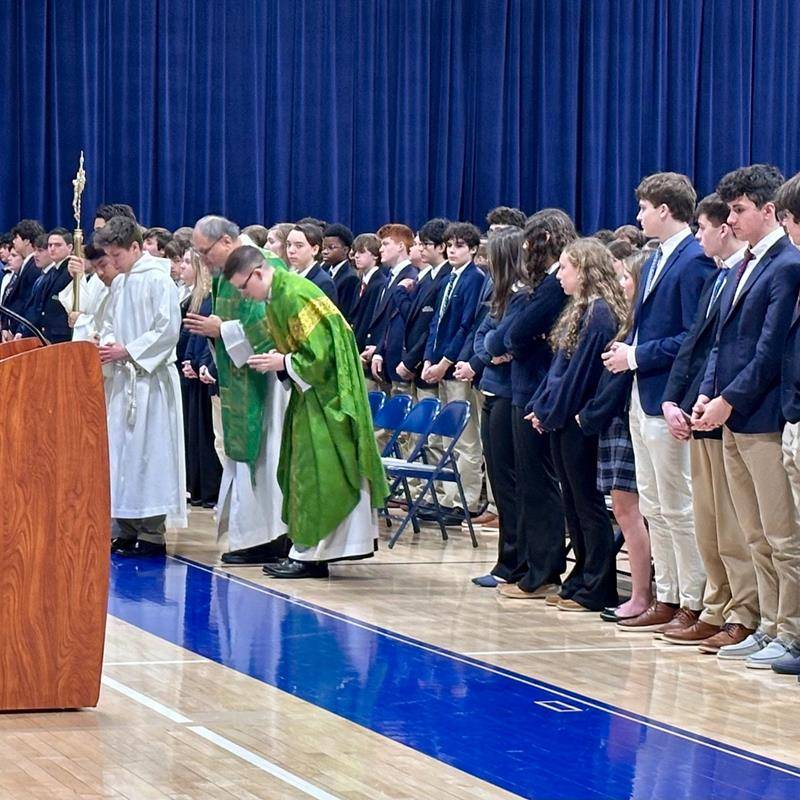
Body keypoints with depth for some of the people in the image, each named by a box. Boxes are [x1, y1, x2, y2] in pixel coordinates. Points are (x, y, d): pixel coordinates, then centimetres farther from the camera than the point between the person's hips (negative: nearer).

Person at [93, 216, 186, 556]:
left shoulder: (158, 279, -11)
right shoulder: (122, 282, 13)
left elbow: (168, 329, -16)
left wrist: (127, 351, -16)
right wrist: (106, 345, 0)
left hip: (149, 379, -8)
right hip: (124, 378, 8)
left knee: (146, 451, -7)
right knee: (121, 449, 8)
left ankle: (152, 533, -3)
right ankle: (125, 529, 14)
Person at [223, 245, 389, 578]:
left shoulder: (294, 297, -23)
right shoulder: (279, 293, 8)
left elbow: (319, 354, -25)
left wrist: (284, 363, -15)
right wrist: (277, 357, 3)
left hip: (326, 393, -10)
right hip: (314, 392, 10)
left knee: (315, 473, -6)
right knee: (307, 470, 12)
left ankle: (310, 554, -1)